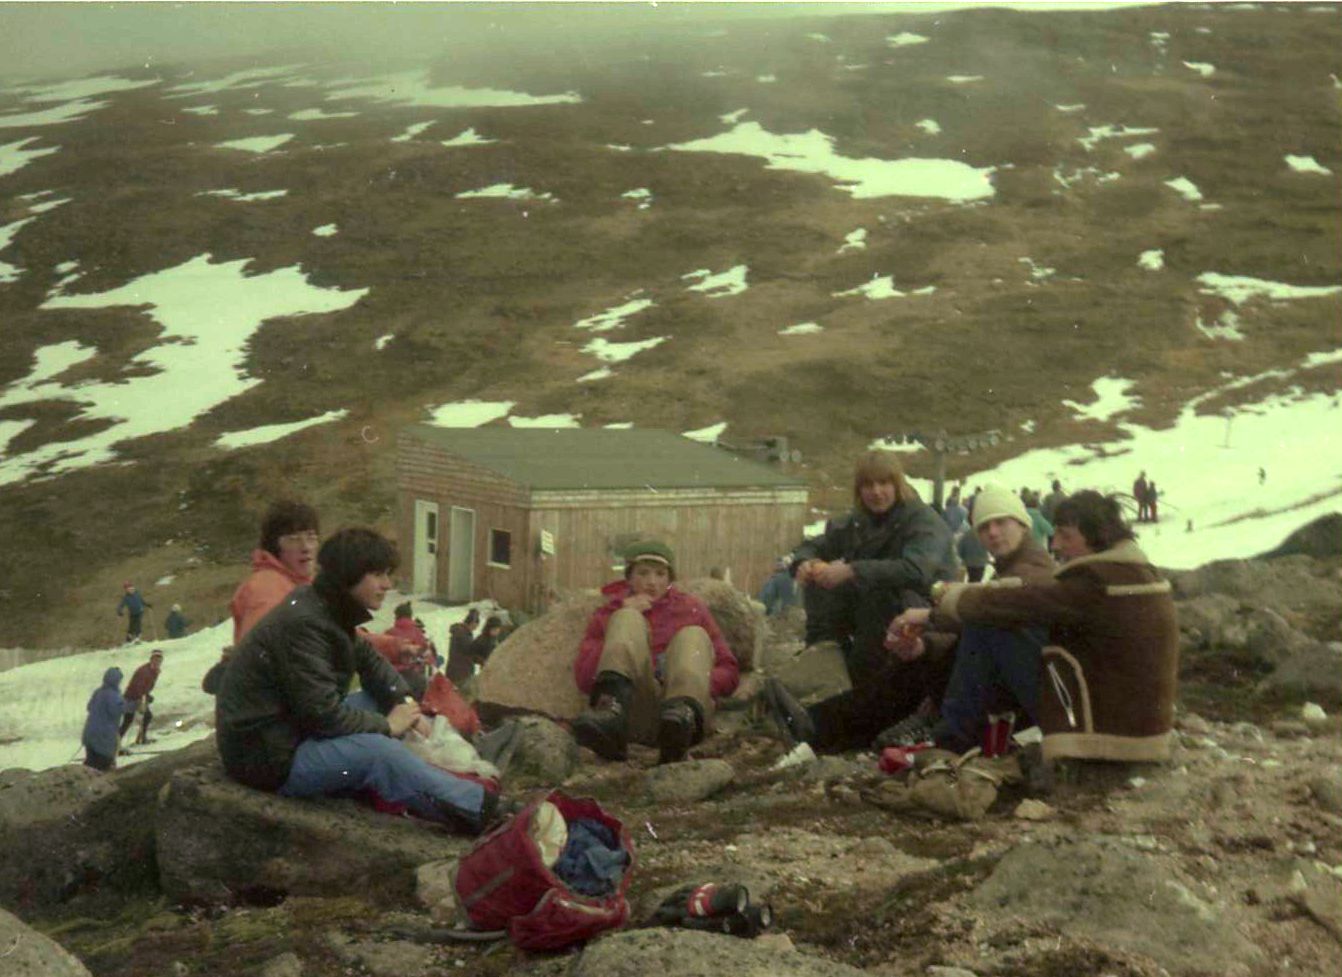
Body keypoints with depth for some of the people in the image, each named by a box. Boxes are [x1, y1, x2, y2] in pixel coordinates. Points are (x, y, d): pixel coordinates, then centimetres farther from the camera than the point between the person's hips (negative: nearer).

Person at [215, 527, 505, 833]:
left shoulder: (331, 611, 5)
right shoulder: (302, 623, -25)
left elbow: (369, 659, 18)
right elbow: (322, 713, -27)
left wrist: (407, 705, 0)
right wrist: (386, 725, -14)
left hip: (292, 731, 11)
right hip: (268, 759, -11)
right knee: (378, 751, -26)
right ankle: (483, 811, -23)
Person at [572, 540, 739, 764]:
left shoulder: (690, 608, 26)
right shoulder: (610, 614, 25)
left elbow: (729, 672, 20)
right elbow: (583, 678, 8)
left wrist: (698, 683, -4)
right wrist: (623, 614, 4)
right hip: (634, 711, -1)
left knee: (692, 637, -19)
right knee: (627, 620, -14)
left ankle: (683, 713, -52)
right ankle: (611, 714, -46)